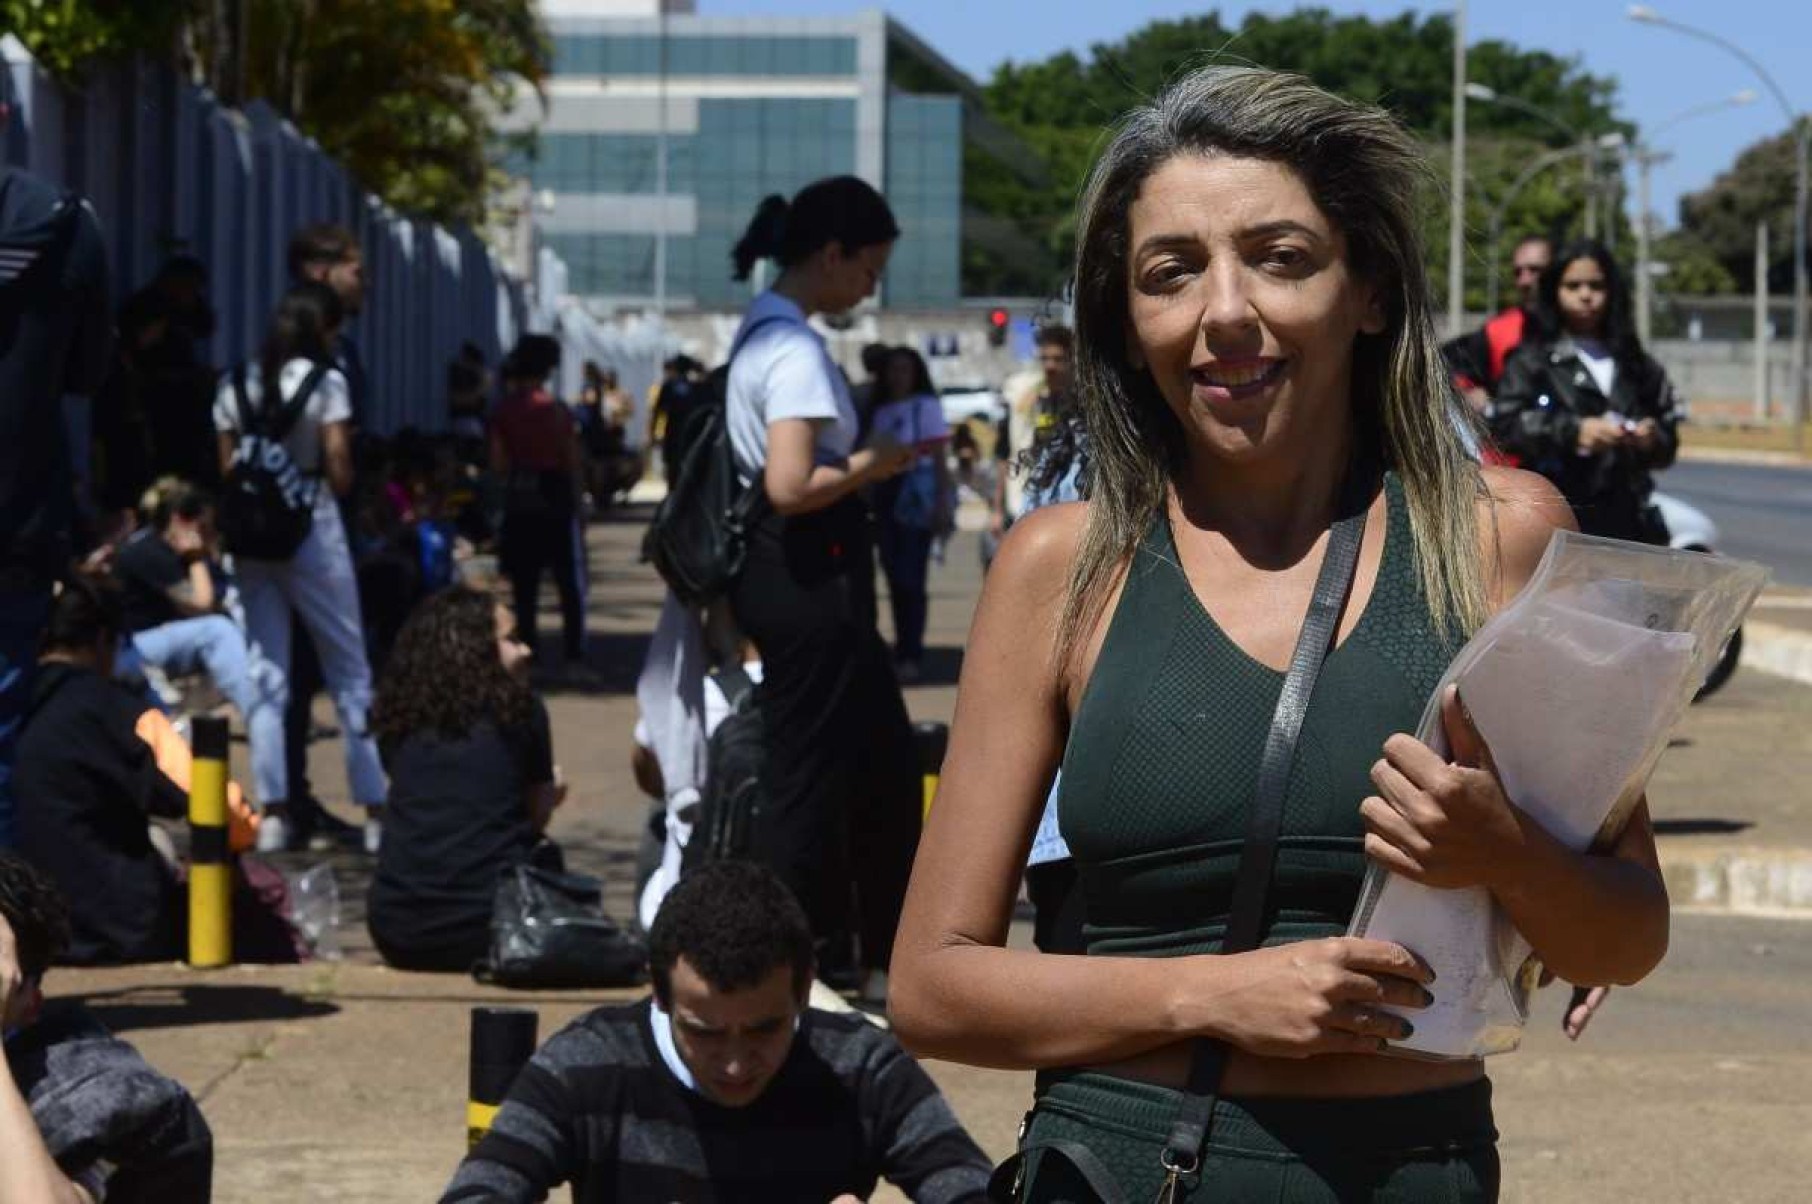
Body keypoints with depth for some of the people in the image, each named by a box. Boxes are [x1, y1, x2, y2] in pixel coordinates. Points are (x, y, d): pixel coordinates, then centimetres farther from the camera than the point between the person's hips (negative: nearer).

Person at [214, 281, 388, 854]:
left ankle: (274, 811, 2)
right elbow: (340, 473, -8)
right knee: (350, 673, 5)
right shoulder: (325, 383, -6)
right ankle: (376, 810, 4)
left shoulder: (235, 386, 6)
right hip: (313, 531, -4)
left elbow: (227, 471, 3)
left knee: (266, 674, 7)